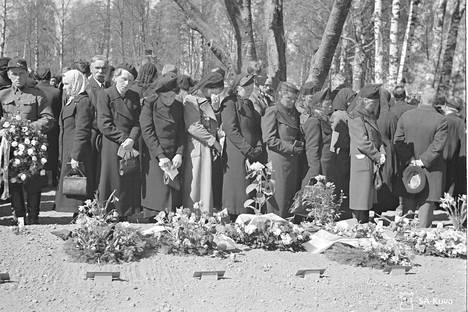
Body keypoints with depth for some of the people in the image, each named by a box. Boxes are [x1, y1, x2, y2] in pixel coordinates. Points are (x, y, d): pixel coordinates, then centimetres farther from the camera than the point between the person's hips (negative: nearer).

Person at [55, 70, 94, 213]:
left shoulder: (83, 102, -13)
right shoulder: (71, 101, 18)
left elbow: (82, 131, -19)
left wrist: (75, 157, -21)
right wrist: (63, 156, 20)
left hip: (78, 154, -10)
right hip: (68, 155, 10)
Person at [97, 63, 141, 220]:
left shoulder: (135, 97, 13)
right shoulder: (105, 95, -3)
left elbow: (138, 122, 8)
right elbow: (104, 125, -9)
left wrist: (131, 139, -10)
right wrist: (123, 139, -12)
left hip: (131, 147, 5)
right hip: (112, 147, -5)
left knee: (131, 182, 2)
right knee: (113, 182, -5)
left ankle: (126, 215, 8)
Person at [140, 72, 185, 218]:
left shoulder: (178, 106, 11)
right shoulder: (149, 104, -3)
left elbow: (181, 133, 12)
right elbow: (147, 132, -9)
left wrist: (179, 154, -4)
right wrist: (161, 156, -14)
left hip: (174, 159, 4)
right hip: (154, 158, -4)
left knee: (173, 199, -1)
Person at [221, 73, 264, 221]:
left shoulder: (249, 104, 20)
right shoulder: (230, 103, -4)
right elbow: (231, 130, -13)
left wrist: (259, 146, 2)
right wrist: (248, 149, -15)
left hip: (254, 156, 7)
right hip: (237, 156, -7)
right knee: (239, 191, -9)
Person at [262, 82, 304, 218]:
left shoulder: (295, 113, 19)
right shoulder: (272, 112, -3)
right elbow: (269, 139, -11)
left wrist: (299, 144, 4)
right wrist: (290, 147, -13)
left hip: (293, 162, 7)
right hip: (278, 162, -7)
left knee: (291, 197, 5)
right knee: (279, 200, -5)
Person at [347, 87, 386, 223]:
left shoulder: (371, 117, 19)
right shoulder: (356, 117, -9)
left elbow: (377, 138, 18)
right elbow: (362, 142, -16)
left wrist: (382, 153, -1)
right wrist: (377, 156, -10)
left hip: (372, 163, 9)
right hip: (362, 162, -9)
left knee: (367, 199, 10)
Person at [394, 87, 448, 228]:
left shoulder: (405, 116, -4)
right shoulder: (440, 120, -13)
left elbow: (398, 140, -5)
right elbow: (437, 145, -17)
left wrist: (409, 159, -6)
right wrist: (423, 160, -12)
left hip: (409, 165, 3)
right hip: (431, 169, -3)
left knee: (408, 200, 14)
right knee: (427, 200, 5)